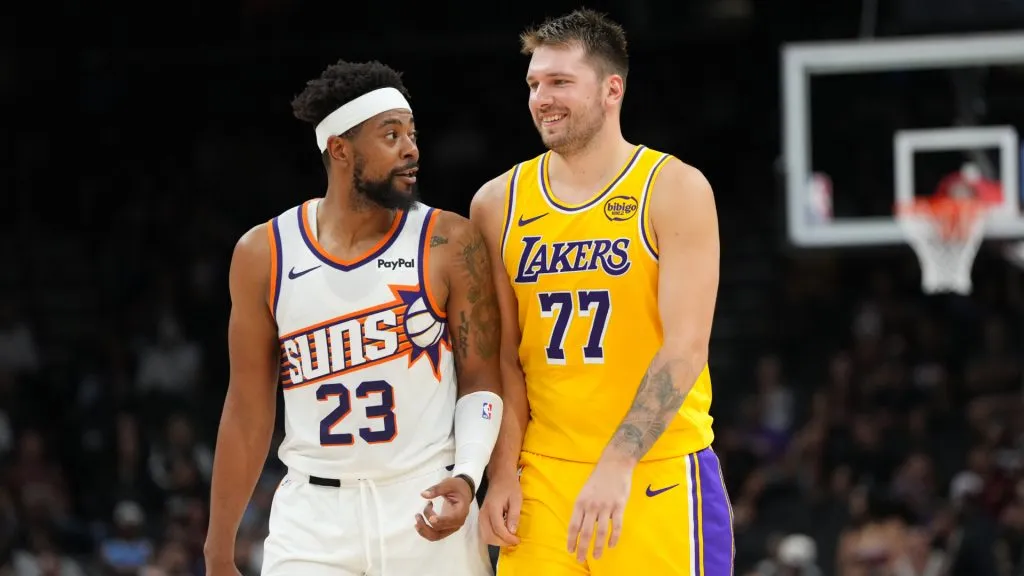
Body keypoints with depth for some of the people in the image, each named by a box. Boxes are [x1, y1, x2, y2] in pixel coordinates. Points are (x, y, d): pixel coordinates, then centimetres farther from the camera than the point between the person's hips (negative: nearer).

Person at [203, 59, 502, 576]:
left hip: (424, 505, -1)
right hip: (314, 511, 1)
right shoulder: (264, 255, 2)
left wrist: (467, 476, -19)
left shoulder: (448, 243, -3)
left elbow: (481, 380, 1)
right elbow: (248, 411, 8)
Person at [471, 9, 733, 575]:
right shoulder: (498, 203, 8)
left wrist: (619, 464, -22)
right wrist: (502, 474, -2)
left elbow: (685, 348, -13)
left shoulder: (675, 189, -5)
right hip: (543, 478, 4)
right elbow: (504, 358, 10)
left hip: (659, 472, -3)